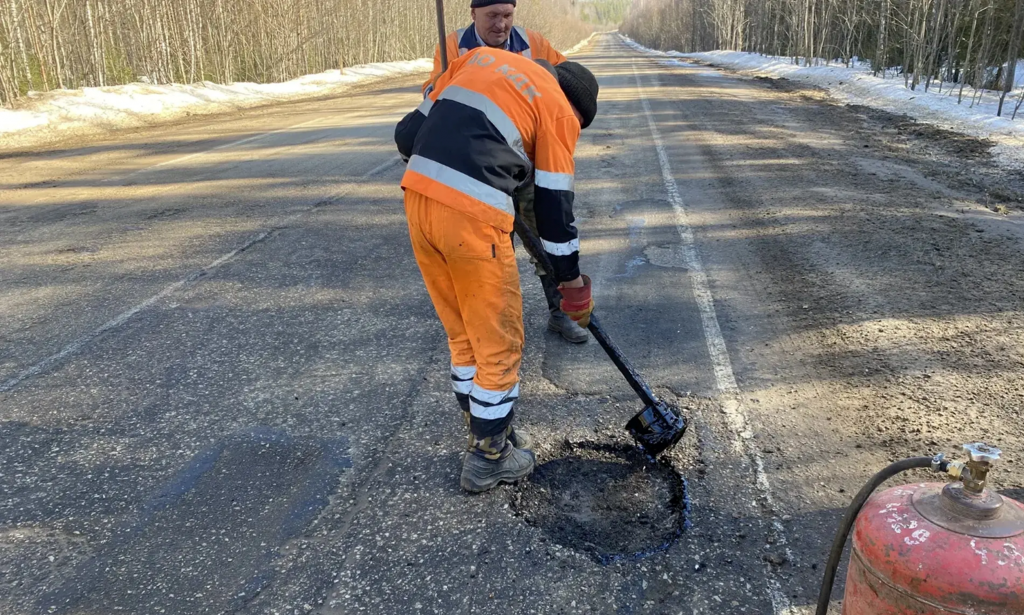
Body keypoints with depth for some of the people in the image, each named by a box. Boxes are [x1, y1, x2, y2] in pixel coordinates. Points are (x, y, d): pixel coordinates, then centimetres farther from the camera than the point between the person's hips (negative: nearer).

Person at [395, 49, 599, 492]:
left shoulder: (480, 56, 23)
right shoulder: (559, 111, 7)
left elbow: (408, 133, 19)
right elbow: (554, 206, 6)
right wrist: (572, 281, 17)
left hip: (417, 196, 7)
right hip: (472, 216, -6)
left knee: (462, 336, 21)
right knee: (499, 345, 11)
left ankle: (484, 432, 36)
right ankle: (488, 458, 25)